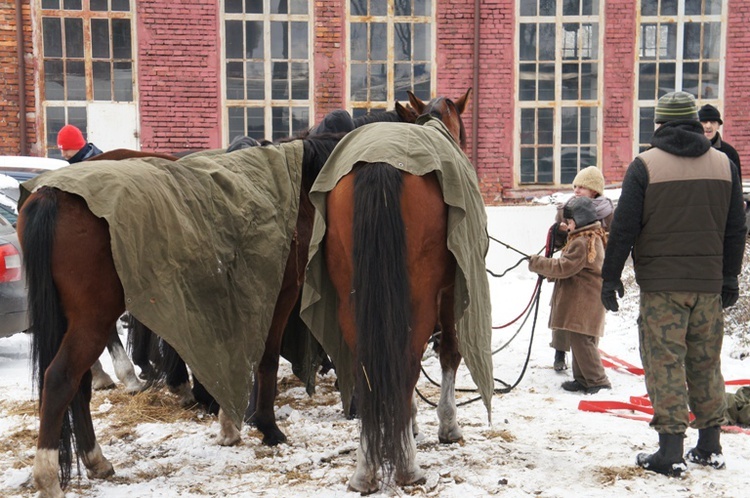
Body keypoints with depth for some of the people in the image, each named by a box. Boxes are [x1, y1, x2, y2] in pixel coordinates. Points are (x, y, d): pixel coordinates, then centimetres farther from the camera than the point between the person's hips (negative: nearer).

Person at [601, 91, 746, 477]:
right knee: (705, 362, 14)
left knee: (665, 362, -1)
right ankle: (709, 447, 22)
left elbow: (624, 227, -8)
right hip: (708, 284, 5)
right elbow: (736, 228, 12)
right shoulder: (724, 164, 8)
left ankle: (671, 451, -2)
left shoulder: (645, 166, -6)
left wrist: (610, 277, 0)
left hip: (661, 284, -4)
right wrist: (730, 278, 21)